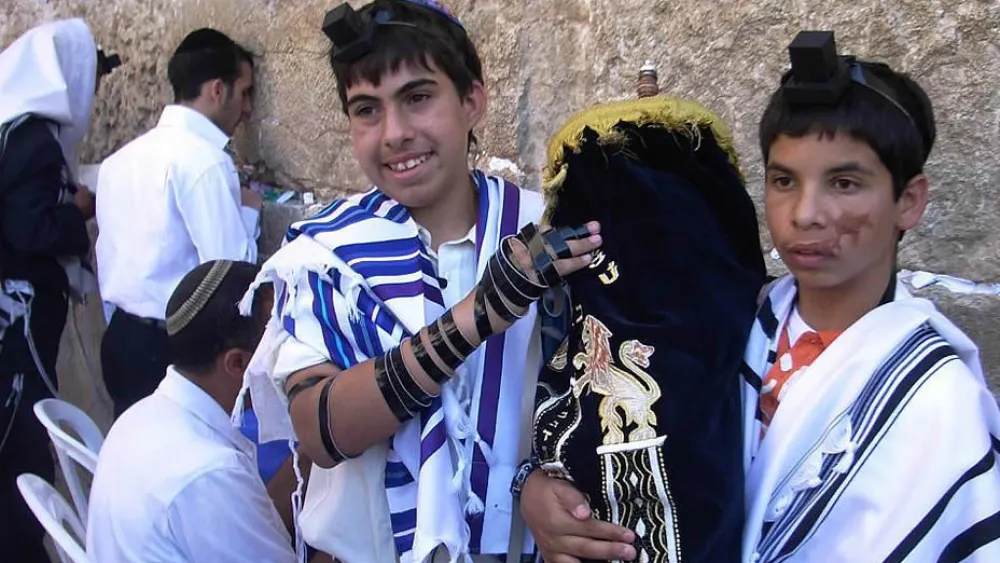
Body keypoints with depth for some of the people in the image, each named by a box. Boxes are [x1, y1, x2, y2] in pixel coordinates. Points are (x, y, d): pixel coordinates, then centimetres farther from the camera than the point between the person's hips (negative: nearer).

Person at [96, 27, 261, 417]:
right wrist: (248, 212, -1)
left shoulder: (123, 157, 10)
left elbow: (109, 257, 14)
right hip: (175, 345, -8)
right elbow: (229, 271, -18)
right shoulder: (204, 159, -15)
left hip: (121, 336, 8)